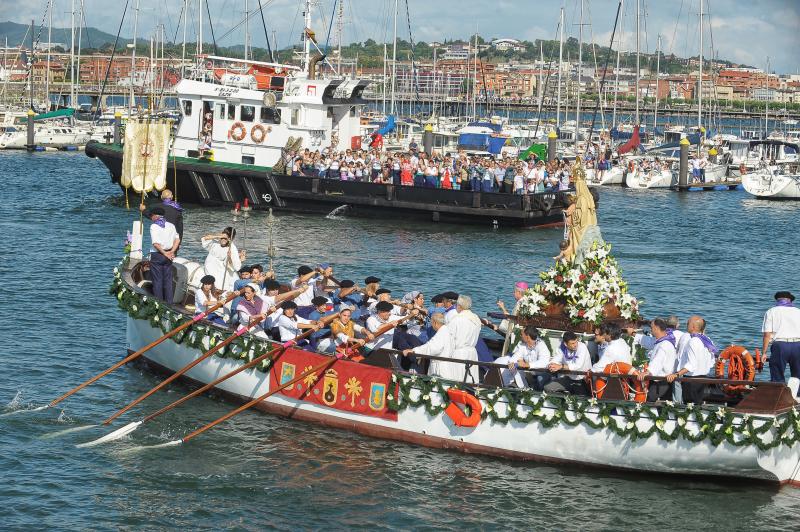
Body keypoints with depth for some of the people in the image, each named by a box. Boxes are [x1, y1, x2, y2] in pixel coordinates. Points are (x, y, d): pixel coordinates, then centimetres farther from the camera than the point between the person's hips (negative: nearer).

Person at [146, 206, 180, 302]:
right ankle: (169, 302, 12)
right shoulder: (171, 226, 7)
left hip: (156, 255, -5)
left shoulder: (154, 226, -10)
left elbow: (155, 243, -18)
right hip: (168, 257, 5)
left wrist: (165, 254, -12)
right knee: (168, 280, 10)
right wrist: (171, 252, -4)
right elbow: (177, 240, 2)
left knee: (157, 280, 2)